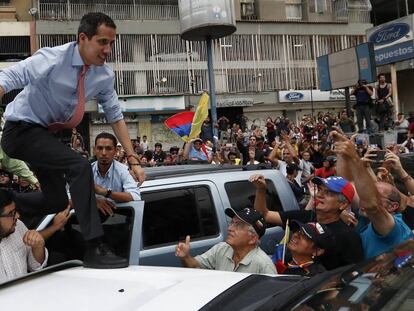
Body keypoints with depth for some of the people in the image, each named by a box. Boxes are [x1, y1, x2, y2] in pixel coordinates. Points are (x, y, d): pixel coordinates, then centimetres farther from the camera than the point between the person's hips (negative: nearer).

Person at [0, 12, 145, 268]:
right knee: (80, 166, -27)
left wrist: (133, 159, -4)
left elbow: (116, 117, 1)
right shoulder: (53, 59, -25)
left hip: (47, 134, 8)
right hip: (21, 130, -8)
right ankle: (95, 249, -24)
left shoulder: (105, 75, -6)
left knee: (56, 201, 11)